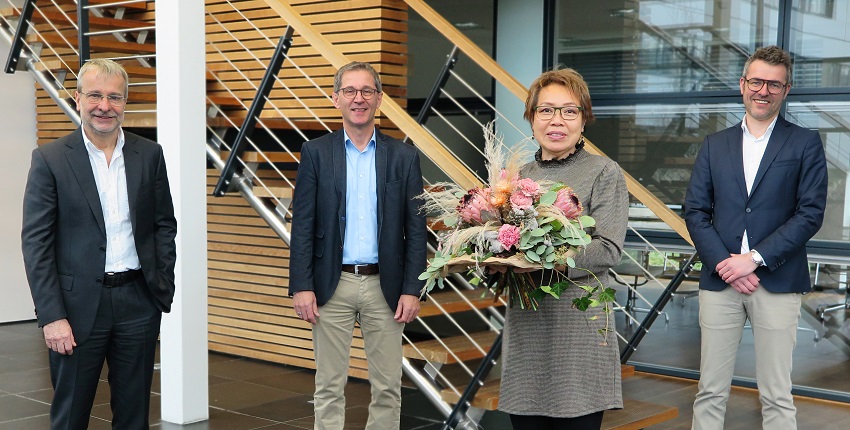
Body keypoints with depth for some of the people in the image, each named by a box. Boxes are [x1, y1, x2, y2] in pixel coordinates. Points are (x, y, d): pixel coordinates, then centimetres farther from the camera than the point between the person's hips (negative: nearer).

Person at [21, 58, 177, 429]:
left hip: (138, 301, 3)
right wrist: (51, 316, -12)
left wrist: (163, 288, 0)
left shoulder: (149, 155, 5)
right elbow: (36, 243, -6)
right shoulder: (50, 159, -4)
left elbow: (164, 225, 10)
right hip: (78, 305, -2)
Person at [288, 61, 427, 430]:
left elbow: (416, 230, 3)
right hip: (332, 285, -1)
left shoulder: (404, 157, 5)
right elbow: (302, 226, 0)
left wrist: (412, 290, -4)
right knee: (329, 386, 6)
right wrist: (301, 286, -8)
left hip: (385, 286, 1)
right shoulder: (315, 153, 3)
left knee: (387, 388, 7)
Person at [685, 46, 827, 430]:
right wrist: (724, 264, -8)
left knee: (777, 397, 2)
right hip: (720, 281, 2)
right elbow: (695, 211, 6)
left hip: (776, 283, -2)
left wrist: (755, 258, -12)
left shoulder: (805, 144, 4)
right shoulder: (714, 145, 12)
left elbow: (810, 213, -4)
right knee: (710, 392, 5)